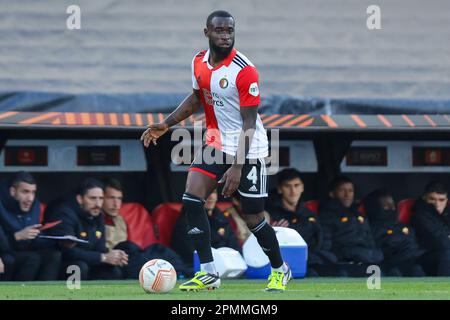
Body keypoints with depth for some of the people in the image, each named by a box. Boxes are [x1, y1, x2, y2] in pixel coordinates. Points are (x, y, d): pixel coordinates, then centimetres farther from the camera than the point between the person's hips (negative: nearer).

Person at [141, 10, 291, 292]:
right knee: (191, 199, -11)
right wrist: (165, 126, 13)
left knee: (253, 218, -1)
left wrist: (237, 166, -24)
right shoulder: (199, 62, 1)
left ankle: (280, 270, 24)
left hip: (248, 150, -6)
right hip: (216, 143, 6)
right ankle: (208, 274, -6)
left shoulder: (245, 70, -20)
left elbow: (249, 122, -20)